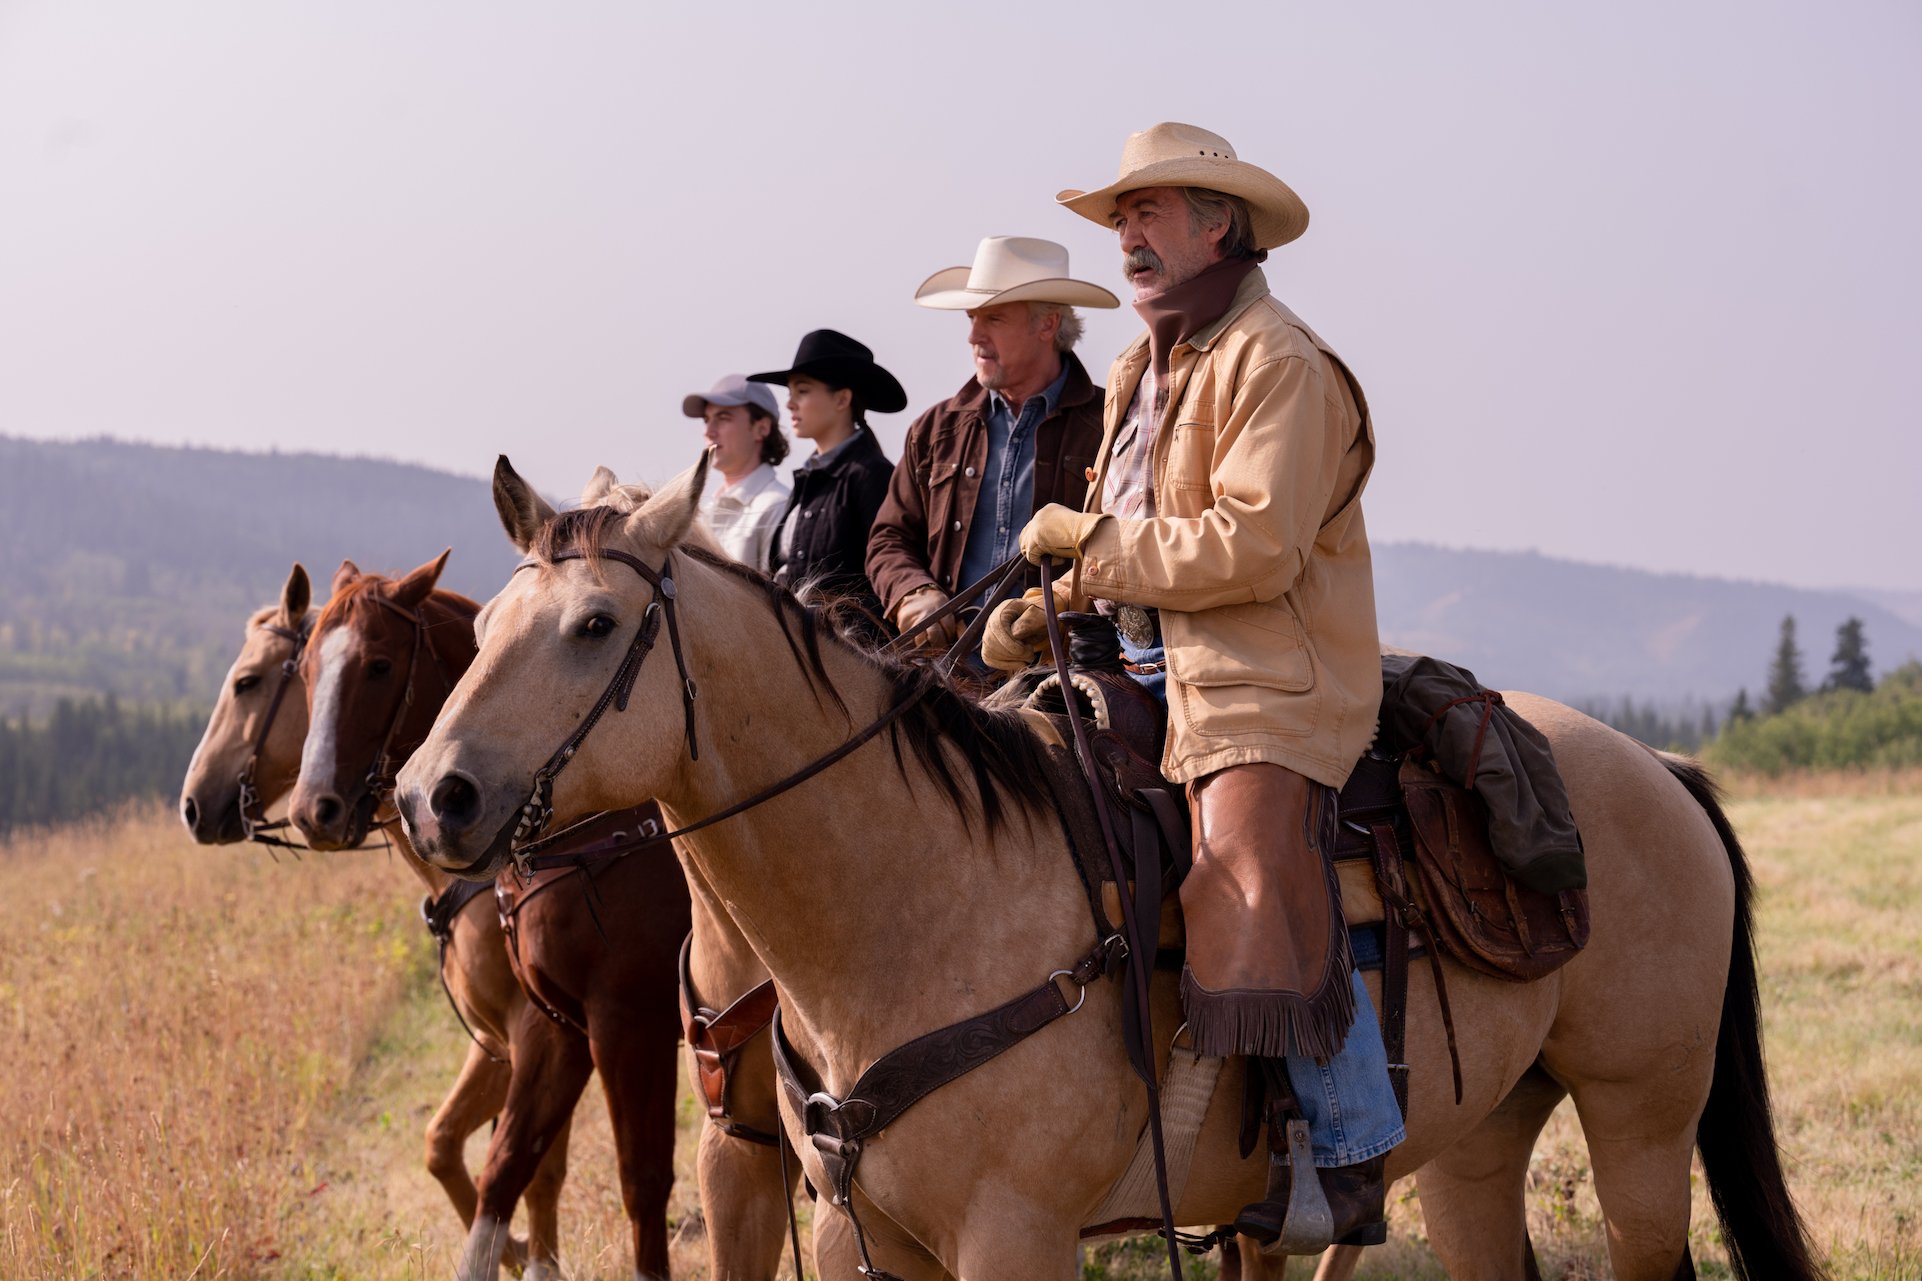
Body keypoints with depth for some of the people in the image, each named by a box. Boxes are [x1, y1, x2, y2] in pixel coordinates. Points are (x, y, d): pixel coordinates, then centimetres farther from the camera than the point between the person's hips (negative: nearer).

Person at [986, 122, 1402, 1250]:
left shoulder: (1279, 364, -12)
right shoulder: (1146, 371, 19)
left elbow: (1253, 545, -22)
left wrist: (1091, 544, -14)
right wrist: (1045, 607, 8)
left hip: (1265, 689, -10)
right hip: (1148, 667, 10)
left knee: (1270, 923, -22)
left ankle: (1355, 1168, -11)